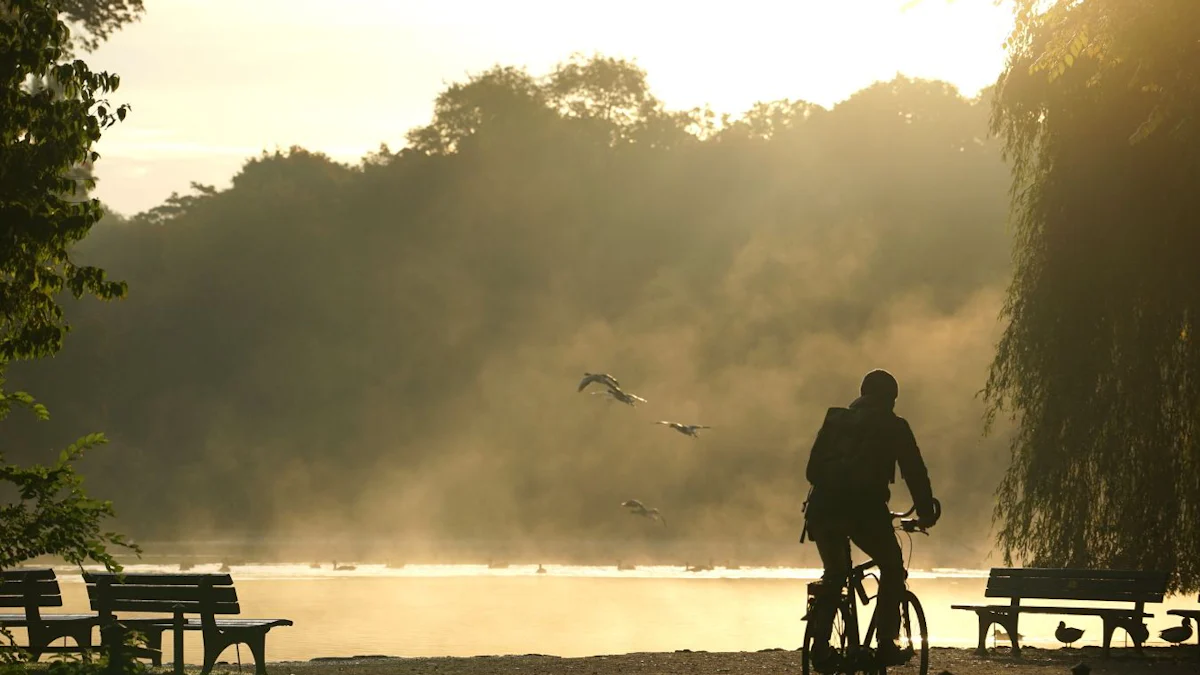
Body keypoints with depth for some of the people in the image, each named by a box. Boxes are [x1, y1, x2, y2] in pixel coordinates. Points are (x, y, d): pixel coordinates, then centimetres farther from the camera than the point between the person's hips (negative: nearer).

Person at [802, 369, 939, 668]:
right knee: (892, 570, 15)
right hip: (864, 508, -4)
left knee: (834, 574, 24)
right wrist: (926, 513, 21)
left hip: (824, 506, 4)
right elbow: (914, 472, 12)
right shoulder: (893, 426, 11)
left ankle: (821, 644, 11)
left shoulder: (835, 419, 22)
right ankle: (886, 645, 6)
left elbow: (813, 468, 22)